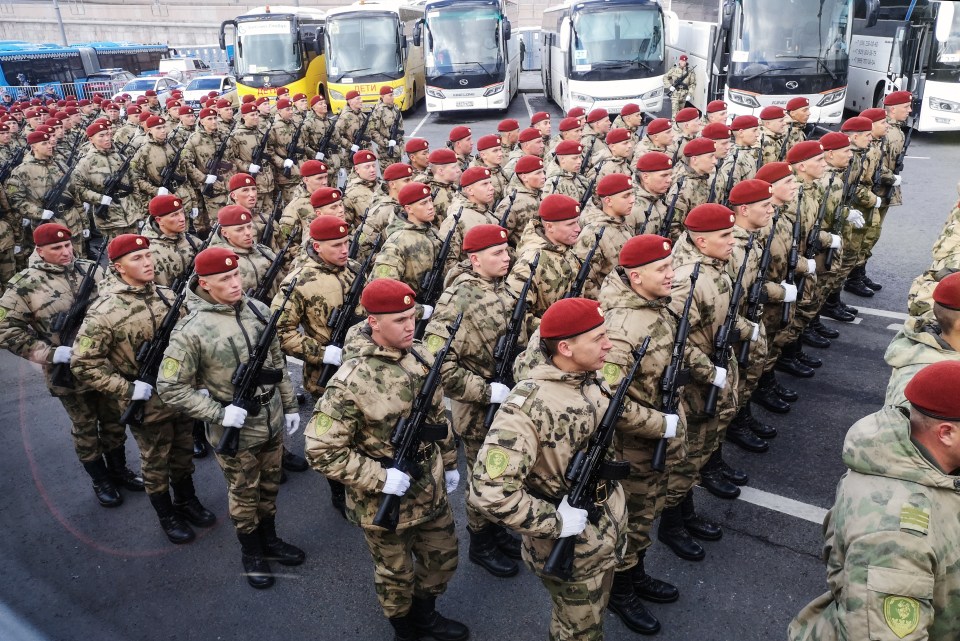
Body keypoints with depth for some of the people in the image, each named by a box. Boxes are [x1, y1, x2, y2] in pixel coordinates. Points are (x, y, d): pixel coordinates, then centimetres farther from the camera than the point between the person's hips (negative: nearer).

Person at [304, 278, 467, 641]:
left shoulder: (422, 358, -6)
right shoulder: (351, 381, -27)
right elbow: (321, 451, -24)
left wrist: (449, 462, 15)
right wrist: (380, 479, -27)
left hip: (431, 490, 6)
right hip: (384, 502, -6)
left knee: (443, 558, 24)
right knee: (396, 575, 18)